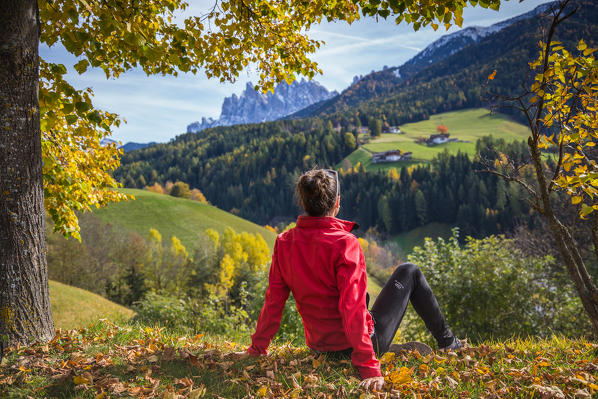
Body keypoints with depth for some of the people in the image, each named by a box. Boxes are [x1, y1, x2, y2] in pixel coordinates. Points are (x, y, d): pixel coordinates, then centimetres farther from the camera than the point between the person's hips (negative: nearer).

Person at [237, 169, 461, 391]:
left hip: (319, 347, 6)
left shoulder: (283, 242, -8)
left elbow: (273, 300, -3)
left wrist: (256, 348, 7)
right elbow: (352, 308, -29)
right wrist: (369, 368, -27)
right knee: (409, 272, 12)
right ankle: (447, 343, 31)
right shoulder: (344, 242, -25)